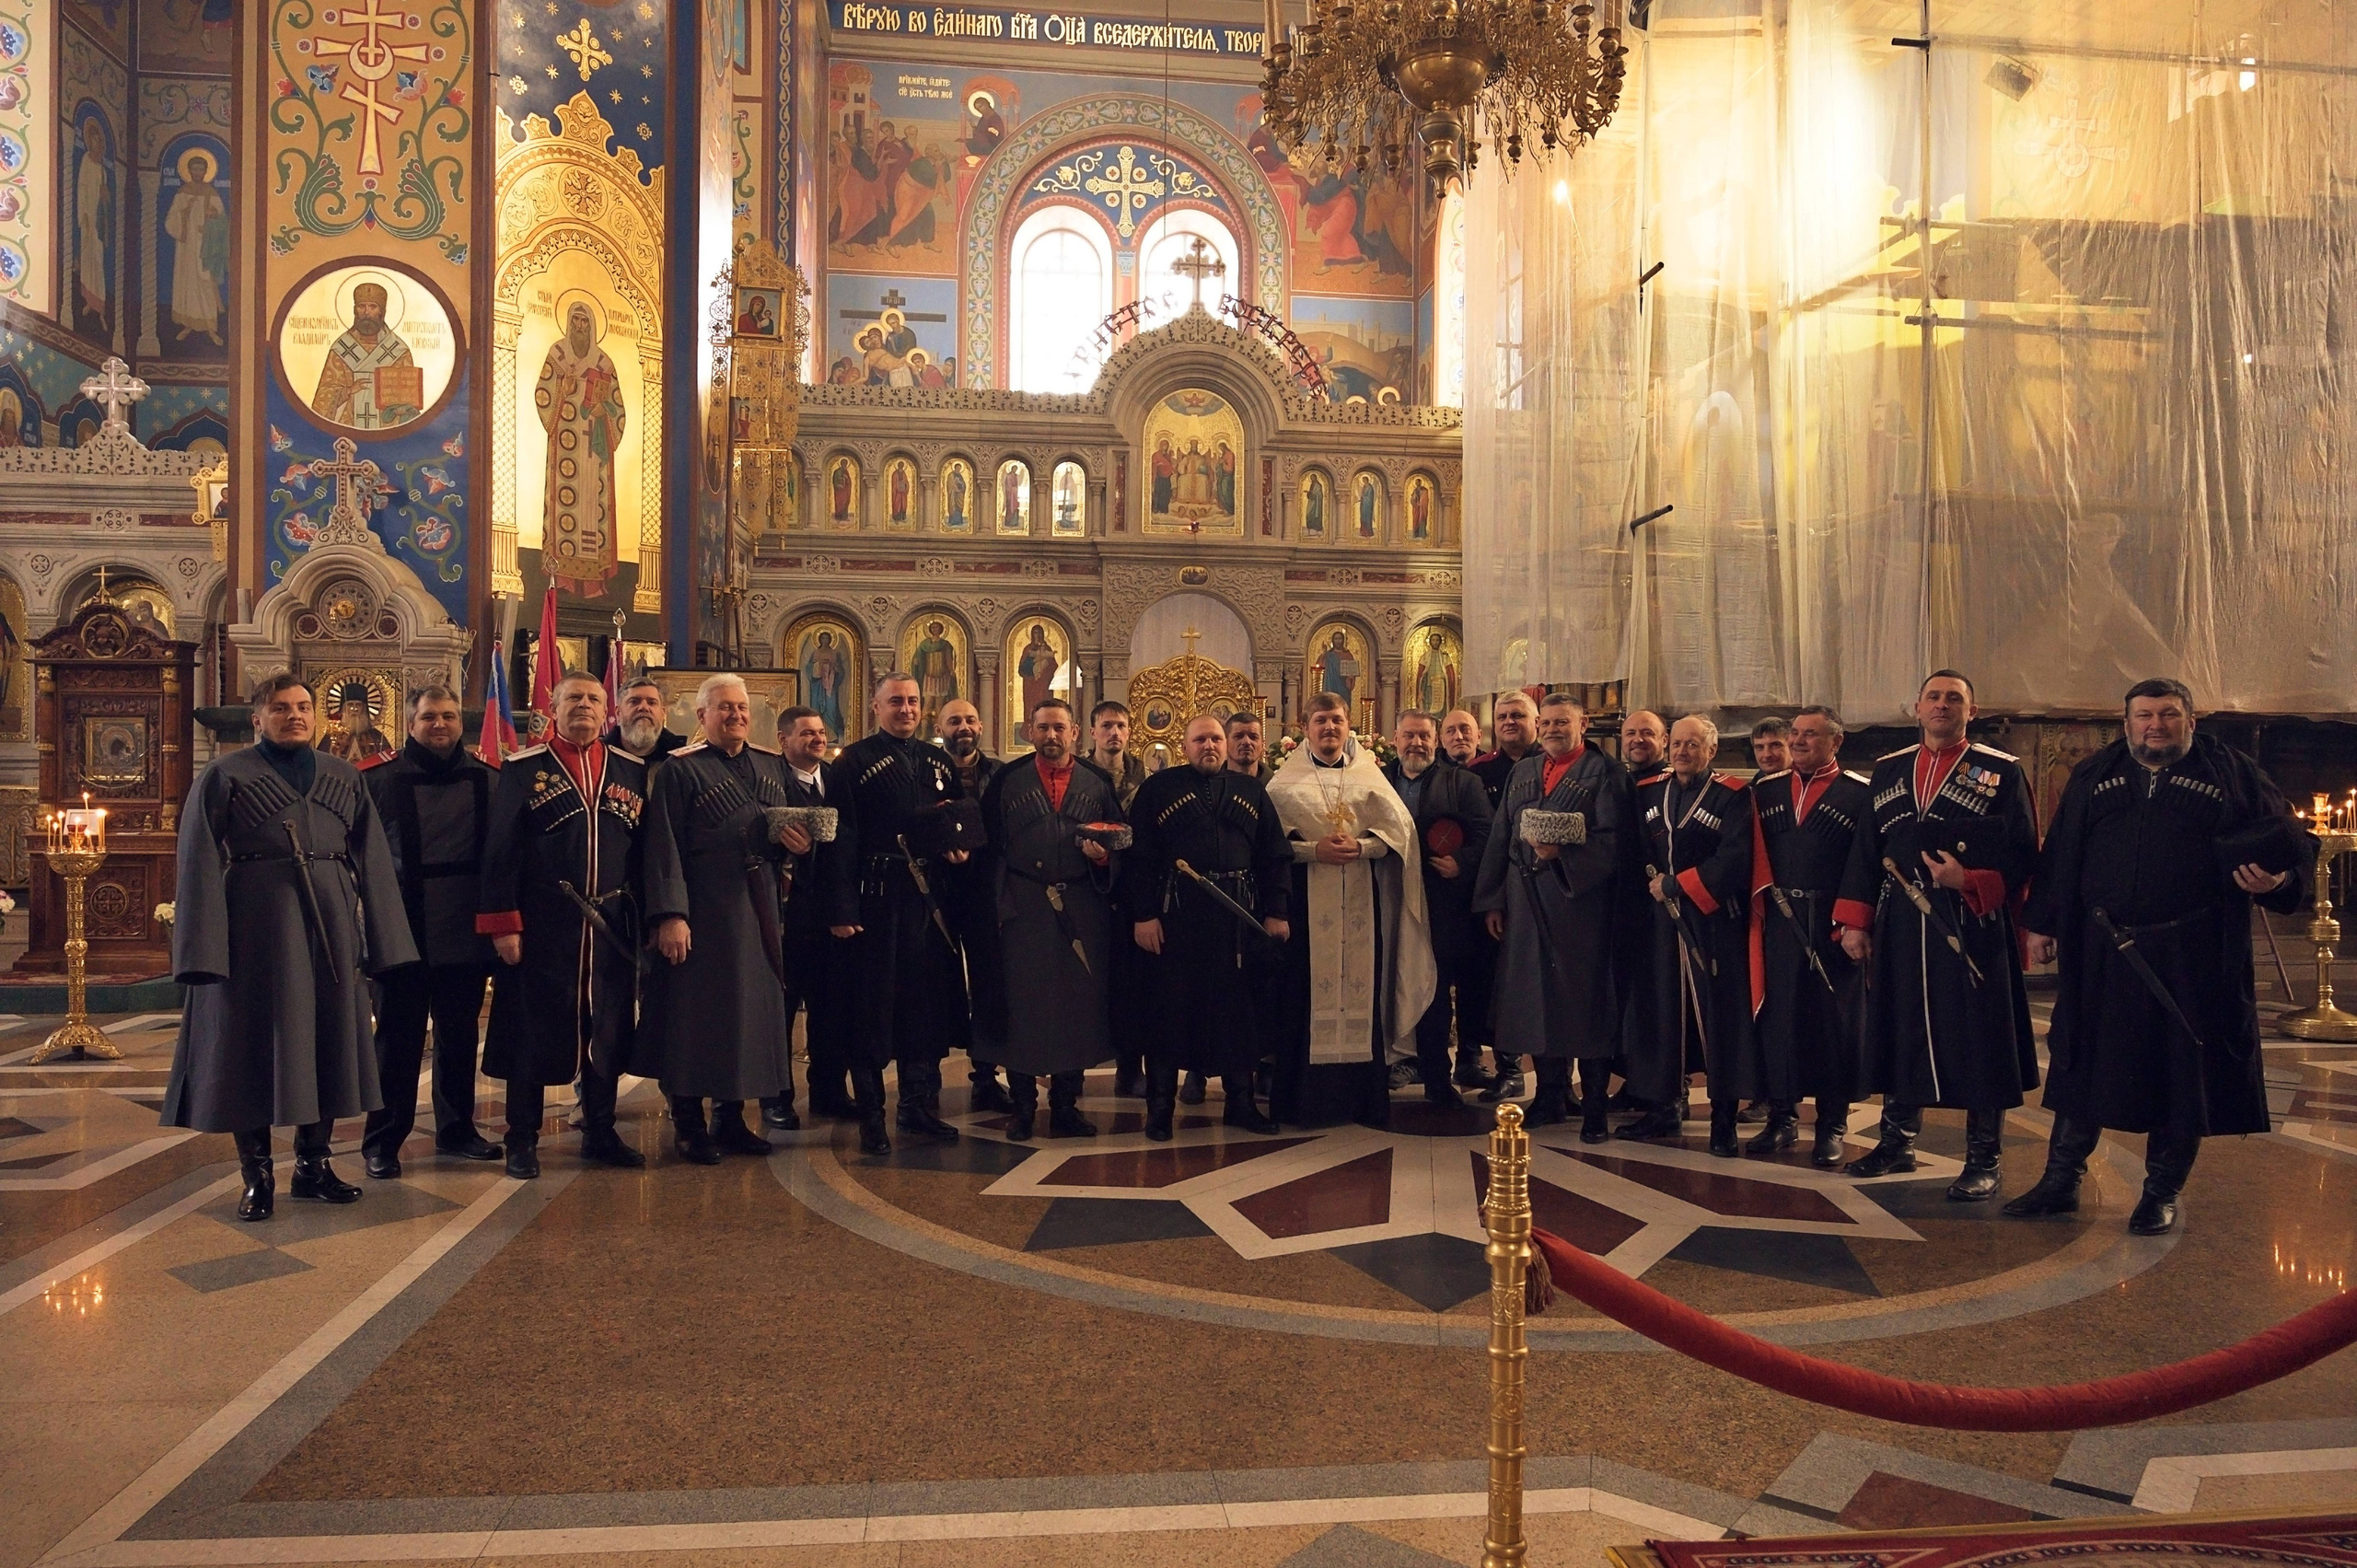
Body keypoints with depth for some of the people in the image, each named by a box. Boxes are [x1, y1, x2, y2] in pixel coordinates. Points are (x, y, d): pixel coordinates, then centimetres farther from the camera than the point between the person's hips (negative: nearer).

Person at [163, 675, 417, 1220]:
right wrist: (205, 948, -13)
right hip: (255, 925, -3)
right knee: (254, 1043, 1)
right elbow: (199, 867, -4)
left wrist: (381, 940, 0)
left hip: (327, 926, 4)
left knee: (325, 1038, 7)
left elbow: (372, 862, 8)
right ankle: (258, 1176, 12)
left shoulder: (344, 778, 11)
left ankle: (313, 1164, 20)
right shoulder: (224, 776, 2)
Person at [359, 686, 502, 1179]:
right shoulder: (379, 779, 0)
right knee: (398, 1037, 3)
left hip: (466, 931, 3)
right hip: (403, 930, -3)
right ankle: (382, 1140, 13)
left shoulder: (487, 781, 6)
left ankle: (456, 1128, 26)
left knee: (460, 1034, 13)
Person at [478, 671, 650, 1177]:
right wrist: (503, 924, -9)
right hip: (541, 927, -3)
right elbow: (500, 851, -3)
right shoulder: (522, 770, 1)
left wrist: (643, 917, 5)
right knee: (533, 1032, 4)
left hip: (611, 926, 3)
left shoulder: (631, 771, 9)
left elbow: (647, 849, 10)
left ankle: (600, 1133, 22)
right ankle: (522, 1141, 16)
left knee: (608, 1030, 9)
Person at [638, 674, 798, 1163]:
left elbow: (789, 828, 19)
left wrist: (797, 843, -6)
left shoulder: (773, 765, 12)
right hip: (703, 910, -6)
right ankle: (688, 1124, 12)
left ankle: (732, 1118, 22)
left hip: (759, 908, 6)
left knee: (752, 1008, 10)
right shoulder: (679, 770, -5)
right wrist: (669, 916, -19)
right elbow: (663, 848, -11)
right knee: (697, 1012, 0)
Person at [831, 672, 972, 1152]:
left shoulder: (939, 761, 14)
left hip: (931, 897, 5)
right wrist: (843, 909, -16)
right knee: (873, 1005, 0)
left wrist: (961, 850, -2)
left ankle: (920, 1106, 23)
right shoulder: (855, 761, -3)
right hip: (878, 897, -5)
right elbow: (842, 839, -9)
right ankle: (871, 1117, 10)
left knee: (930, 1002, 10)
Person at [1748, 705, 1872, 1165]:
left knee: (1834, 1020, 5)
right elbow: (1755, 855, 8)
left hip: (1833, 924, -3)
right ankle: (1782, 1118, 17)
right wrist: (1758, 907, -2)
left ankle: (1833, 1126, 15)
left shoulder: (1860, 794, -2)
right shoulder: (1765, 791, 10)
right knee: (1776, 1015, 5)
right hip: (1778, 921, 3)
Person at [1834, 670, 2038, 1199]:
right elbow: (1865, 850, 12)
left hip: (1972, 926, -4)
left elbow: (2023, 852, -4)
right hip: (1899, 927, 4)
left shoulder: (2002, 772, 0)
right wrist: (1854, 922, 6)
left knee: (1978, 1040, 0)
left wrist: (1970, 881, -20)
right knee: (1899, 1032, 11)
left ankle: (1983, 1161, 12)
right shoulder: (1888, 770, 12)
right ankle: (1897, 1142, 25)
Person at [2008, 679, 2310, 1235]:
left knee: (2182, 1073, 5)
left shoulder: (2234, 773, 4)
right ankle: (2061, 1180, 19)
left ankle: (2162, 1195, 19)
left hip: (2193, 958, -2)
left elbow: (2287, 844, 3)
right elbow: (2059, 855, 12)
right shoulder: (2093, 776, 11)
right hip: (2100, 954, 2)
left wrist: (2274, 882, -18)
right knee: (2082, 1063, 8)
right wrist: (2042, 924, 9)